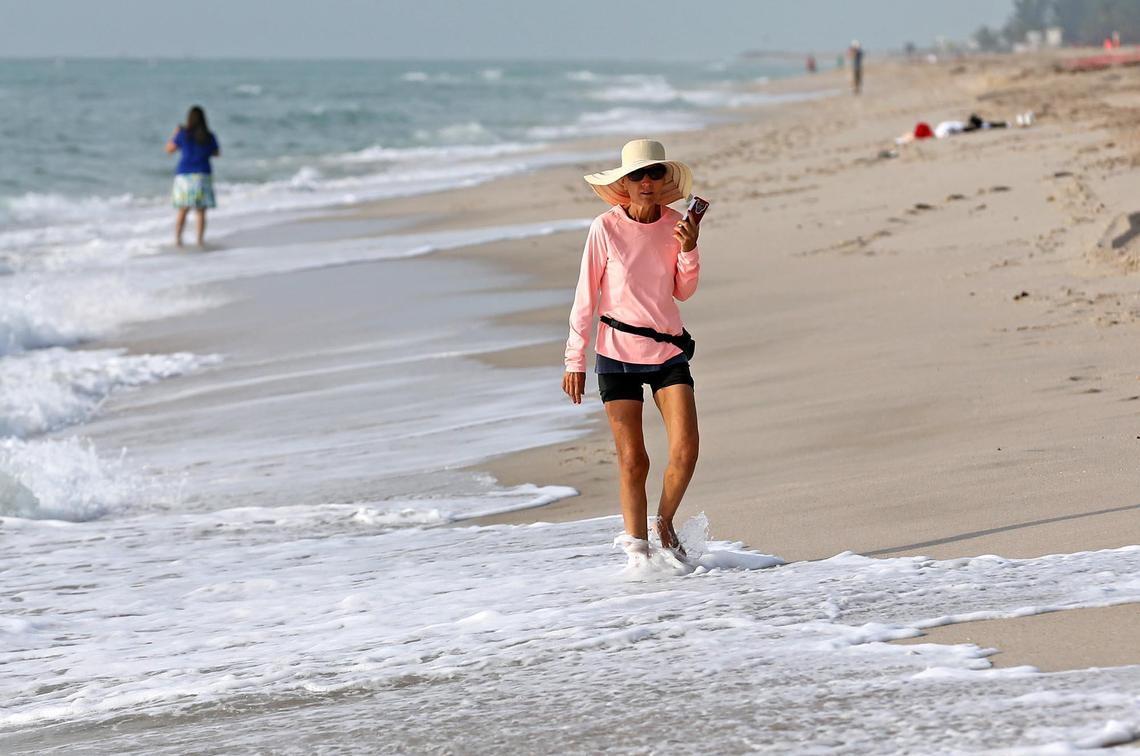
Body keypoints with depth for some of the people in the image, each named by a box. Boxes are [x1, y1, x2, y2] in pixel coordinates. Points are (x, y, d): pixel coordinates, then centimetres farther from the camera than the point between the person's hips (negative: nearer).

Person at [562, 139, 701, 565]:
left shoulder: (675, 225, 0)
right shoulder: (606, 228, -9)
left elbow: (683, 292, 8)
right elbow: (586, 297, -3)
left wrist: (689, 249, -10)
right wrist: (575, 360, -3)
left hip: (669, 353, 2)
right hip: (618, 357, -2)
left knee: (685, 451, -9)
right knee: (632, 461, 0)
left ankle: (665, 523, 15)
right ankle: (636, 549, 12)